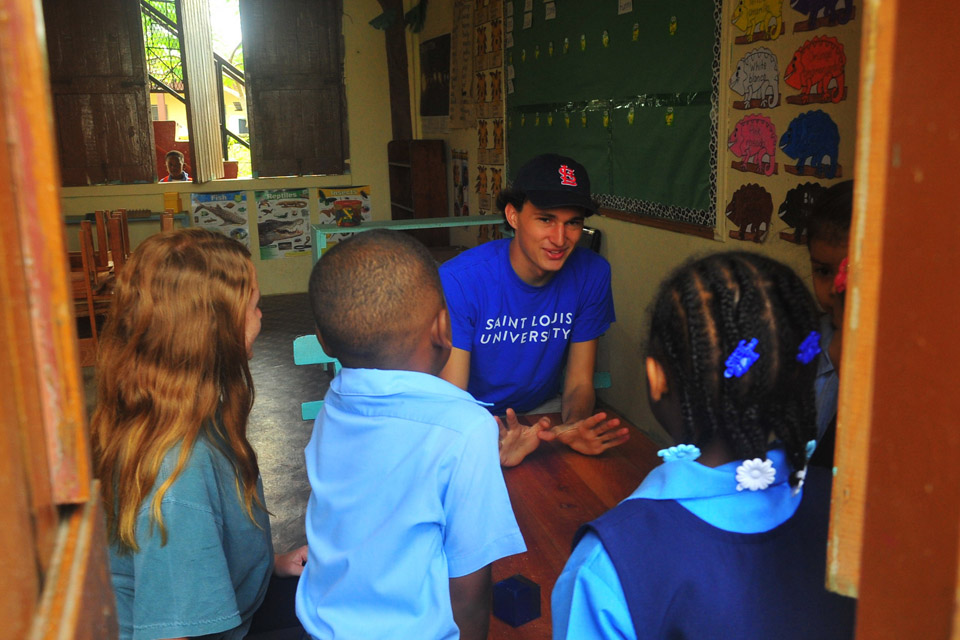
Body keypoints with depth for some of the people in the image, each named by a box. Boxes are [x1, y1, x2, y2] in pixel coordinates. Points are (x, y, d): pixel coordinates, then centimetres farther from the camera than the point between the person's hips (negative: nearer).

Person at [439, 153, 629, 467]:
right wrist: (492, 445, -43)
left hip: (543, 411, 2)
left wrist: (573, 426, -29)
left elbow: (579, 383, -5)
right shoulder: (459, 280, -22)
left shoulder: (591, 274, -11)